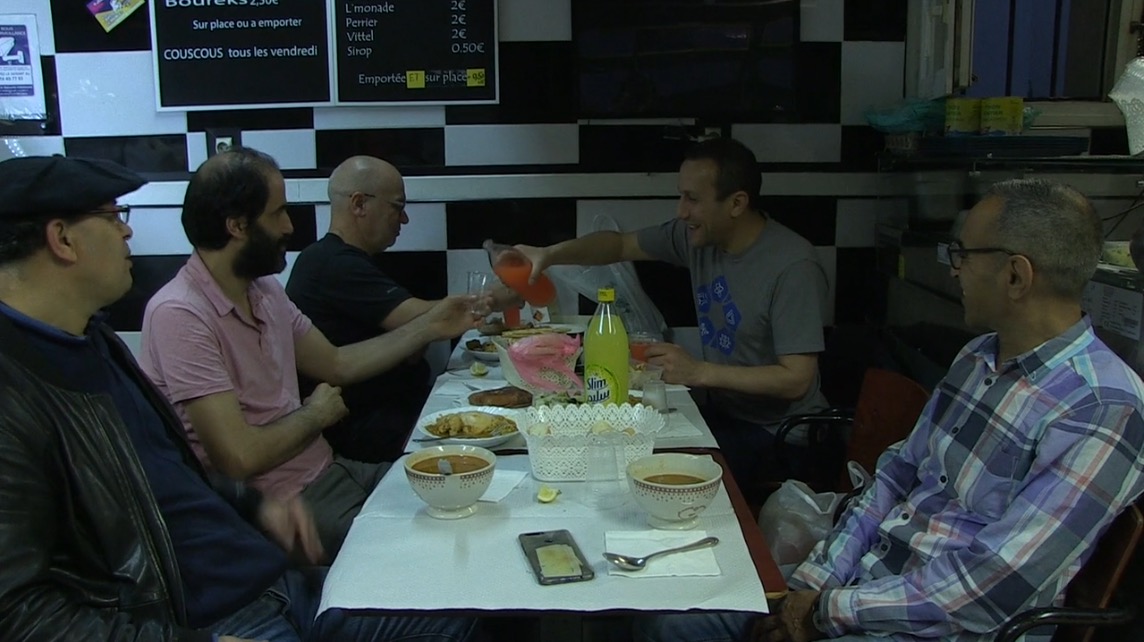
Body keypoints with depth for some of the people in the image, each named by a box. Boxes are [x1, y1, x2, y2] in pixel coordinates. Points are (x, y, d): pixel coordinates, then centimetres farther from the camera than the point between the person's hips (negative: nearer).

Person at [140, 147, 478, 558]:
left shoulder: (264, 289, 7)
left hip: (328, 469, 8)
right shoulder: (179, 315, -21)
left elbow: (336, 364, 17)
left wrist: (429, 328, 13)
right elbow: (239, 456, -25)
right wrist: (315, 415, -8)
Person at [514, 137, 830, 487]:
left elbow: (796, 379, -24)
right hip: (722, 411, 7)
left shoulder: (793, 267, -23)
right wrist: (549, 254, -5)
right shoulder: (698, 235, -2)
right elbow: (621, 244, 10)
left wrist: (698, 372, -28)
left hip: (776, 432, -7)